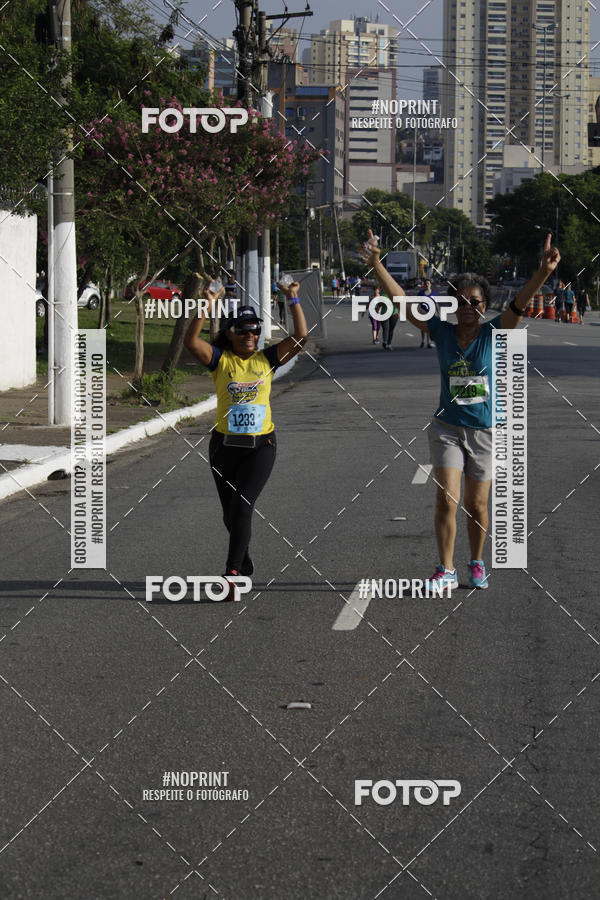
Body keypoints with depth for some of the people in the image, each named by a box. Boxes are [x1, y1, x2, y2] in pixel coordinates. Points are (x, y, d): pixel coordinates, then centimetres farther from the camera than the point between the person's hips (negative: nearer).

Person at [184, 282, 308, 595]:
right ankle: (243, 559, 38)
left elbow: (300, 337, -5)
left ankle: (232, 574, -20)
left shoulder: (267, 359, 3)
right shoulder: (221, 360, -1)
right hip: (224, 444, 1)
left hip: (260, 445, -1)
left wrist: (294, 300, -9)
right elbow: (191, 341, -17)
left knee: (242, 506, -16)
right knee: (230, 511, 13)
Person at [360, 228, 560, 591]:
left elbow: (520, 304, -21)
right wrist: (377, 266, -14)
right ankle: (446, 570, 1)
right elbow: (403, 303, -5)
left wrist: (544, 272, -37)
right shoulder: (442, 332, -2)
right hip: (447, 428, 1)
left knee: (477, 505, 8)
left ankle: (477, 563, 28)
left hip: (486, 430, -1)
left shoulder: (494, 333, -6)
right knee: (446, 500, -9)